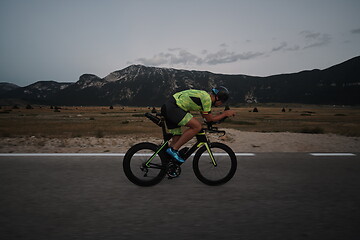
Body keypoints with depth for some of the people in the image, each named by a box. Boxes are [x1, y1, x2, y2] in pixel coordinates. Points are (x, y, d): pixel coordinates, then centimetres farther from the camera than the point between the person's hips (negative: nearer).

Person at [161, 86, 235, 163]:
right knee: (197, 126, -15)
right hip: (173, 108, -10)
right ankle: (173, 149, -11)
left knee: (177, 138, 13)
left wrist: (223, 114, 25)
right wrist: (225, 114, 3)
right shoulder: (207, 98, -11)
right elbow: (209, 119, -5)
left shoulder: (204, 95, 18)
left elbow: (205, 116, 27)